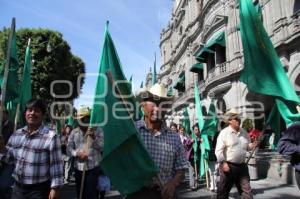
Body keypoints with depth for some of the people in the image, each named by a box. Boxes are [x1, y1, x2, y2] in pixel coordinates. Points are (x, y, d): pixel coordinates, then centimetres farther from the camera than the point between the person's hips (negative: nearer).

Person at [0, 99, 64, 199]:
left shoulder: (51, 137, -16)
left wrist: (55, 187, -13)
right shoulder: (17, 134, 4)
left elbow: (56, 165, -14)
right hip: (17, 187, 6)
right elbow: (10, 158, 12)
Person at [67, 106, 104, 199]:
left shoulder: (97, 130, -2)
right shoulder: (74, 132, 4)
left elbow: (101, 147, -6)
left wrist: (94, 137, -21)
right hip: (78, 168, 3)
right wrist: (77, 153, -16)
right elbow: (68, 149, 3)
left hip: (93, 168, -3)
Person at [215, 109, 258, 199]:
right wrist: (223, 163, -22)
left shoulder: (244, 132, 9)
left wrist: (252, 145, -3)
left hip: (242, 166, 6)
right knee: (223, 191, 7)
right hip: (228, 166, -6)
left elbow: (247, 146, 19)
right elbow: (219, 150, -15)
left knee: (247, 189, 12)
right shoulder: (224, 133, -11)